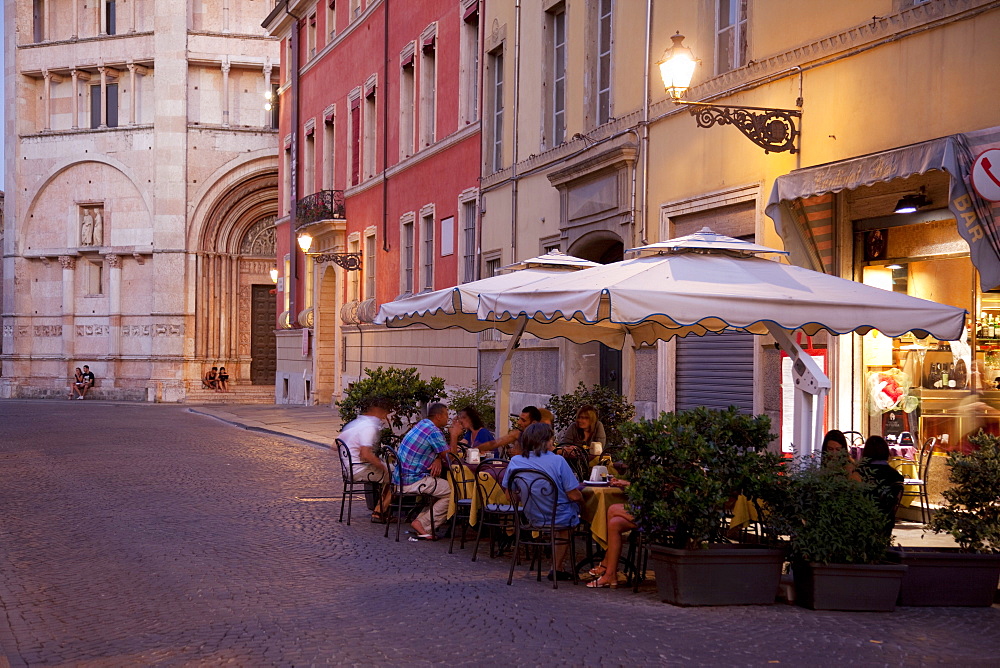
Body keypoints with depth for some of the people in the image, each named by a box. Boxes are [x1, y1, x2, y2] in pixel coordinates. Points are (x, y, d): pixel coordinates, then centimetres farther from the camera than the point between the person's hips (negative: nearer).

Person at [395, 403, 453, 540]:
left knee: (442, 486, 21)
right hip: (413, 481, -10)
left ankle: (422, 520, 10)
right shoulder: (434, 432, -17)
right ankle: (424, 526, -6)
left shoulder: (422, 424, 13)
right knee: (452, 492, -9)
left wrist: (438, 460, -2)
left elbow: (439, 451, 20)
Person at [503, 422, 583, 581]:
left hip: (532, 516, 5)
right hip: (559, 517, -5)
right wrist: (582, 498, 7)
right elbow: (574, 496, -16)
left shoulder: (515, 461, -7)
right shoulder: (557, 461, -19)